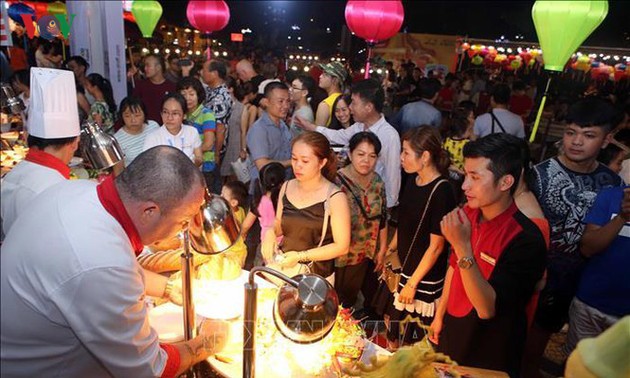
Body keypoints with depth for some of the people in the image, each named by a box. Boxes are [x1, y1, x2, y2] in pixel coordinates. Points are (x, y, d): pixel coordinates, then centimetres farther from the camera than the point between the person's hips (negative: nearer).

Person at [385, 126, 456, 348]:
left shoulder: (441, 191, -23)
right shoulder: (412, 181, 1)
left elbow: (436, 246, -19)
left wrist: (412, 283, -14)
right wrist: (389, 250, 13)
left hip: (424, 278, -7)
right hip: (401, 267, 7)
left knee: (411, 342, 9)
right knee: (392, 333, 20)